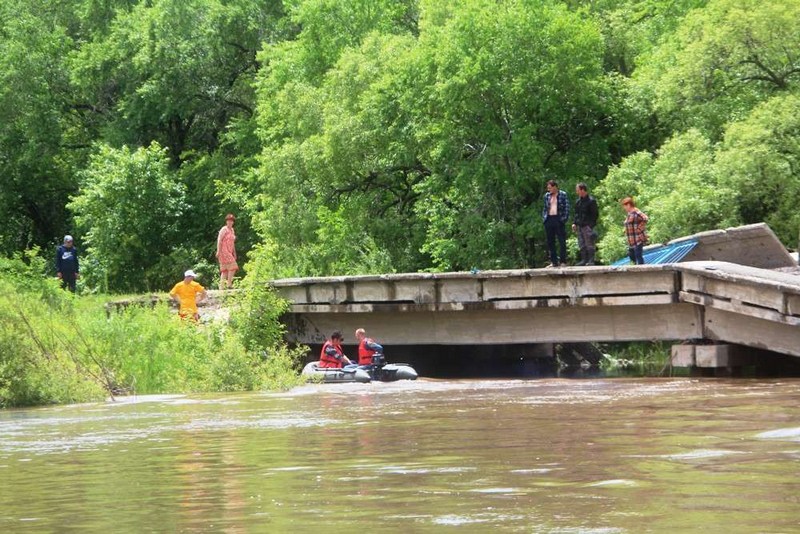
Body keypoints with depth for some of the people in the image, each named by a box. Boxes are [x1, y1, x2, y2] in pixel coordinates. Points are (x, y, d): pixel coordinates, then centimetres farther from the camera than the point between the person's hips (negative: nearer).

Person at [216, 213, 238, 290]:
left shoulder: (232, 230, 18)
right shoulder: (224, 229, -7)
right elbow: (219, 240, -13)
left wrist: (234, 253, 23)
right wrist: (218, 251, -20)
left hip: (229, 252, 9)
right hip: (224, 251, -9)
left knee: (225, 269, 6)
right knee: (232, 267, -14)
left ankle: (222, 286, 7)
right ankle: (229, 284, -11)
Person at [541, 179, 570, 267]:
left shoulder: (563, 195, 1)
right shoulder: (547, 196, 13)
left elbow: (567, 207, -2)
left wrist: (564, 219, -10)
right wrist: (544, 217, 5)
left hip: (559, 220, -5)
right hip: (549, 220, 5)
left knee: (562, 242, -3)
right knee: (550, 242, 5)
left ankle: (563, 261, 1)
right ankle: (554, 261, 11)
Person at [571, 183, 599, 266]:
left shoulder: (591, 201, -8)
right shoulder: (578, 201, 16)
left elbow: (595, 214, -9)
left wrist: (591, 225, -15)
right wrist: (574, 223, 11)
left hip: (587, 226, -8)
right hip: (579, 226, 8)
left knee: (589, 244, -6)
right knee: (581, 245, 8)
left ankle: (591, 260, -4)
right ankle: (584, 260, 12)